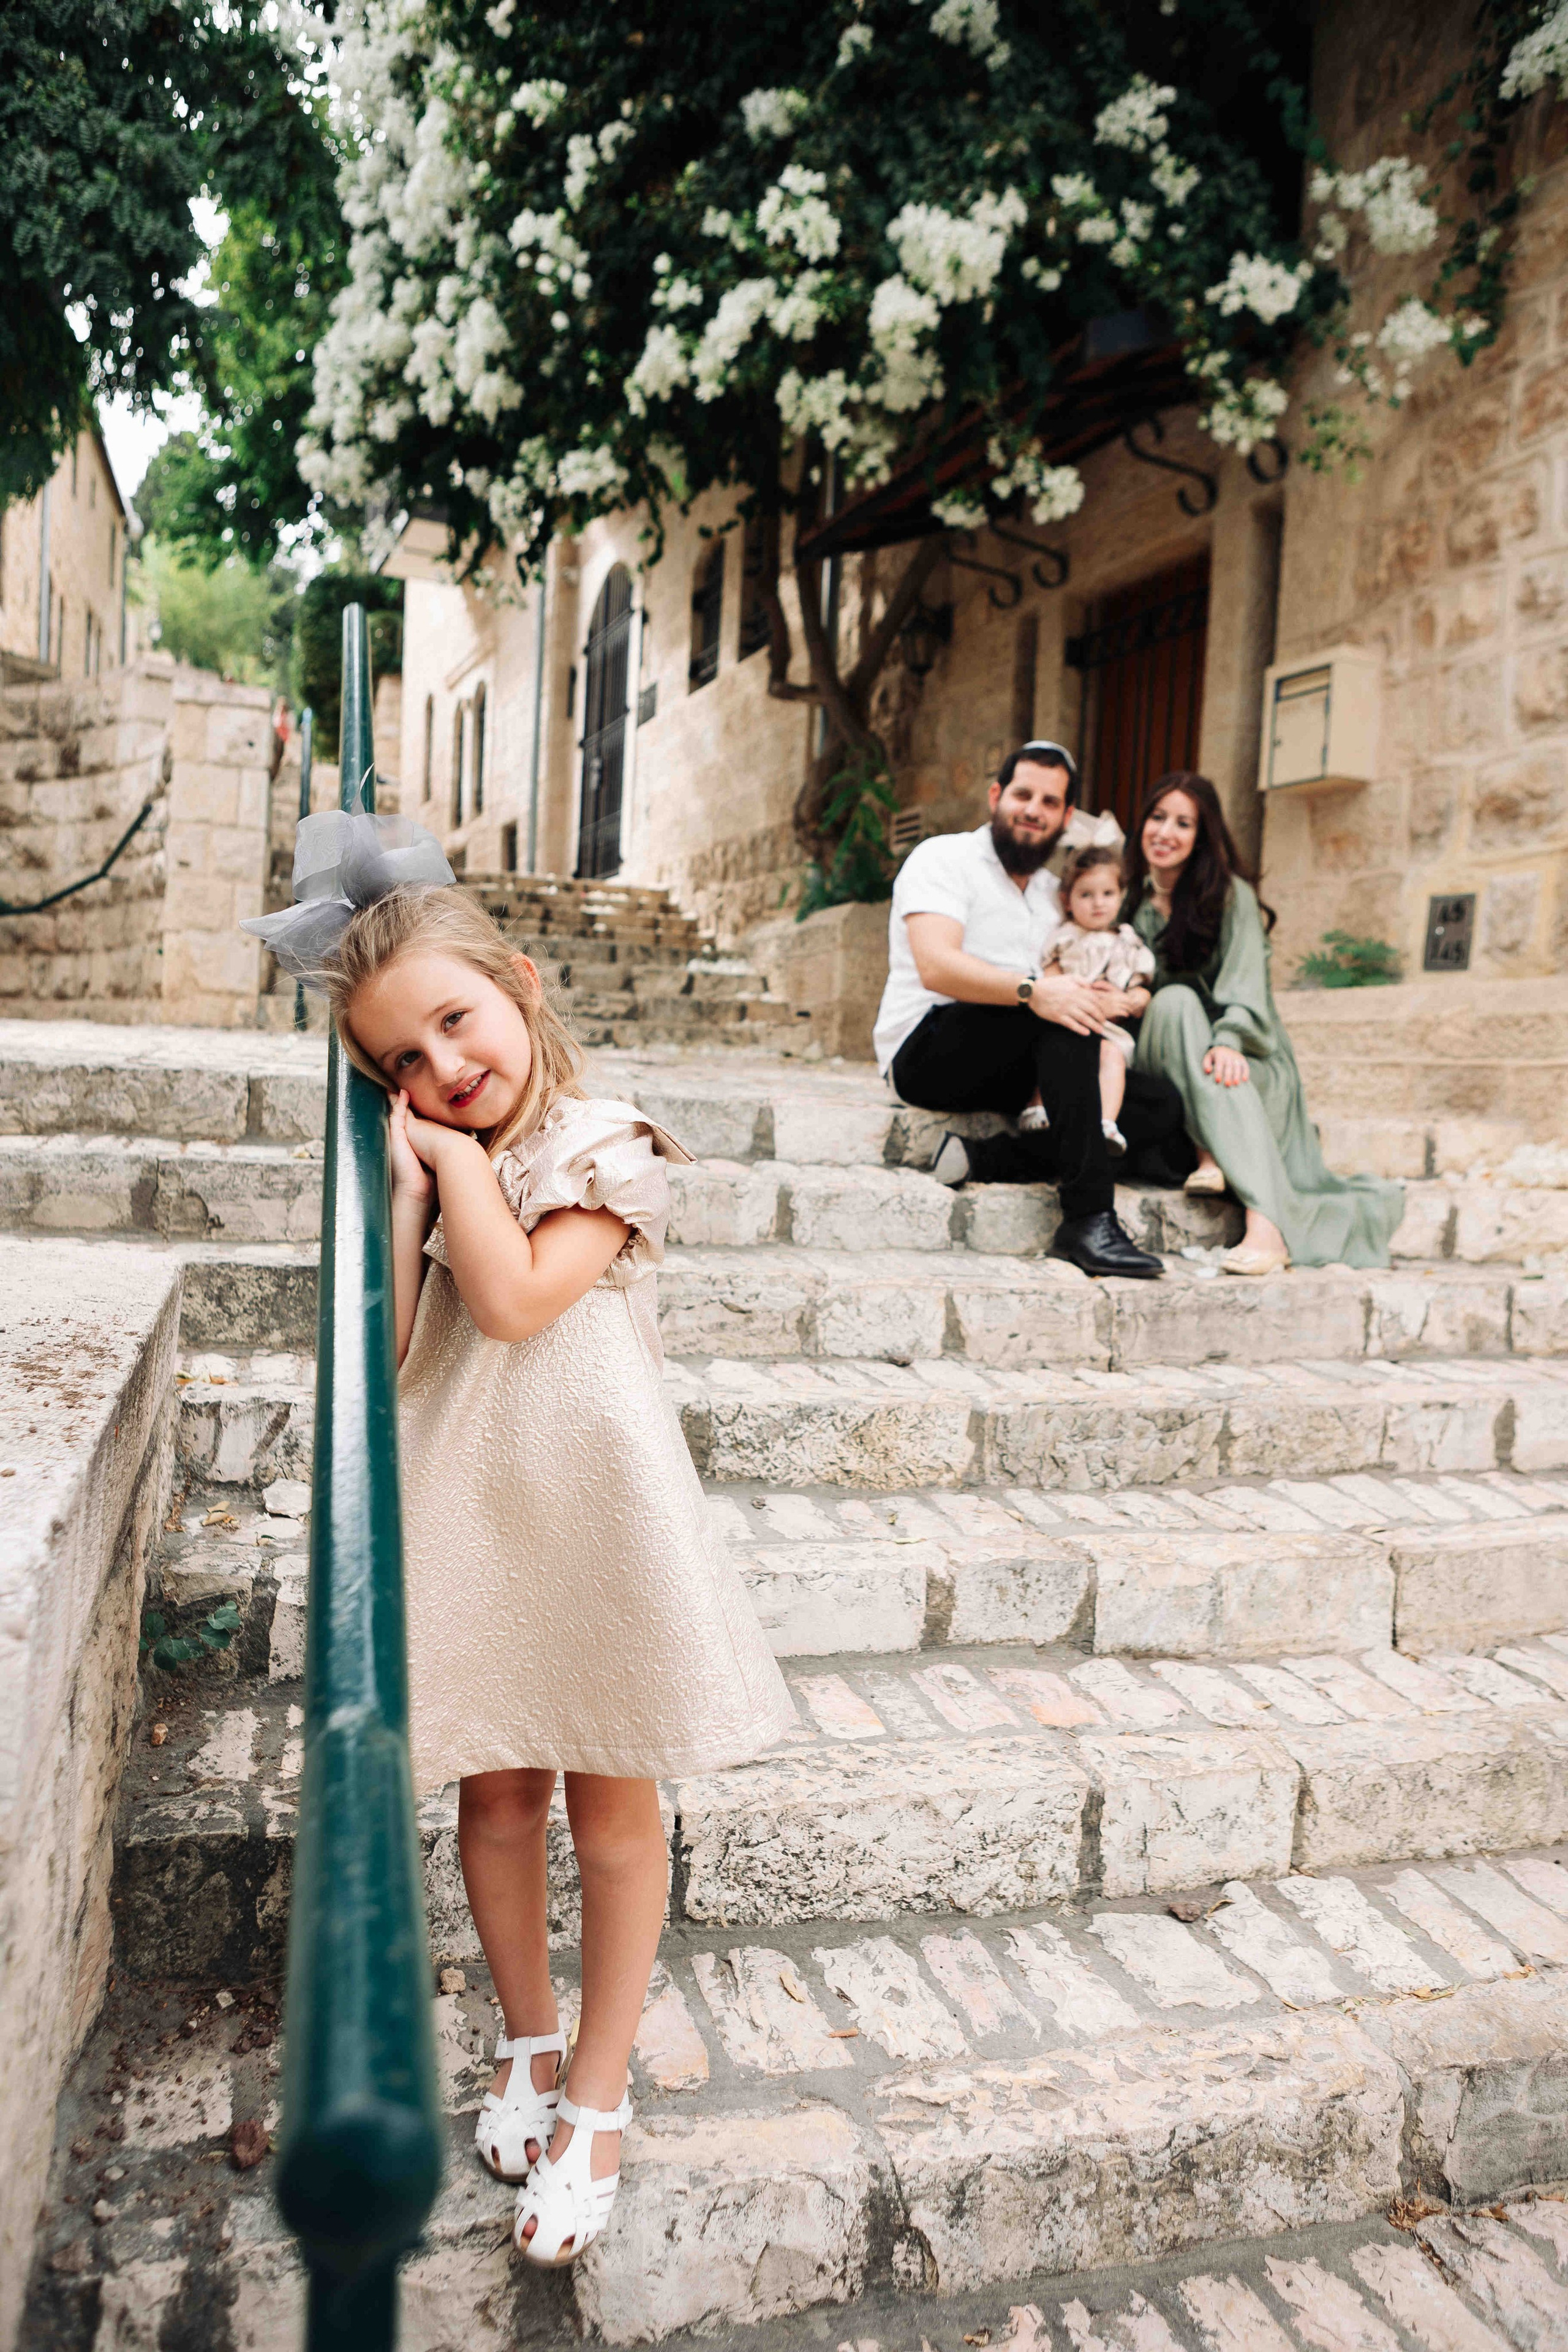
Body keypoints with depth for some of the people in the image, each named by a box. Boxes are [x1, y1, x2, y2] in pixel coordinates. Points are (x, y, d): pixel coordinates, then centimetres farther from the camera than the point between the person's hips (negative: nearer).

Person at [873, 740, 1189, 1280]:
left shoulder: (1053, 891, 21)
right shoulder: (944, 859, -2)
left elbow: (1073, 985, 12)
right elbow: (936, 967, -20)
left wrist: (1110, 1002, -13)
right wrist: (1032, 990, -35)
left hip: (1017, 1071, 7)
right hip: (928, 1051, -7)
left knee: (1161, 1108, -10)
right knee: (1064, 1019, -33)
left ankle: (979, 1160, -24)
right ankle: (1089, 1220, -35)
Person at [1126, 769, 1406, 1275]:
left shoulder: (1230, 895, 1)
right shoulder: (1132, 900, 13)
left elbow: (1244, 987, -14)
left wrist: (1229, 1042, -33)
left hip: (1253, 1065, -2)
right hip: (1165, 1076, 2)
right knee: (1176, 1000, -28)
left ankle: (1267, 1226, -49)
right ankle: (1212, 1154, -40)